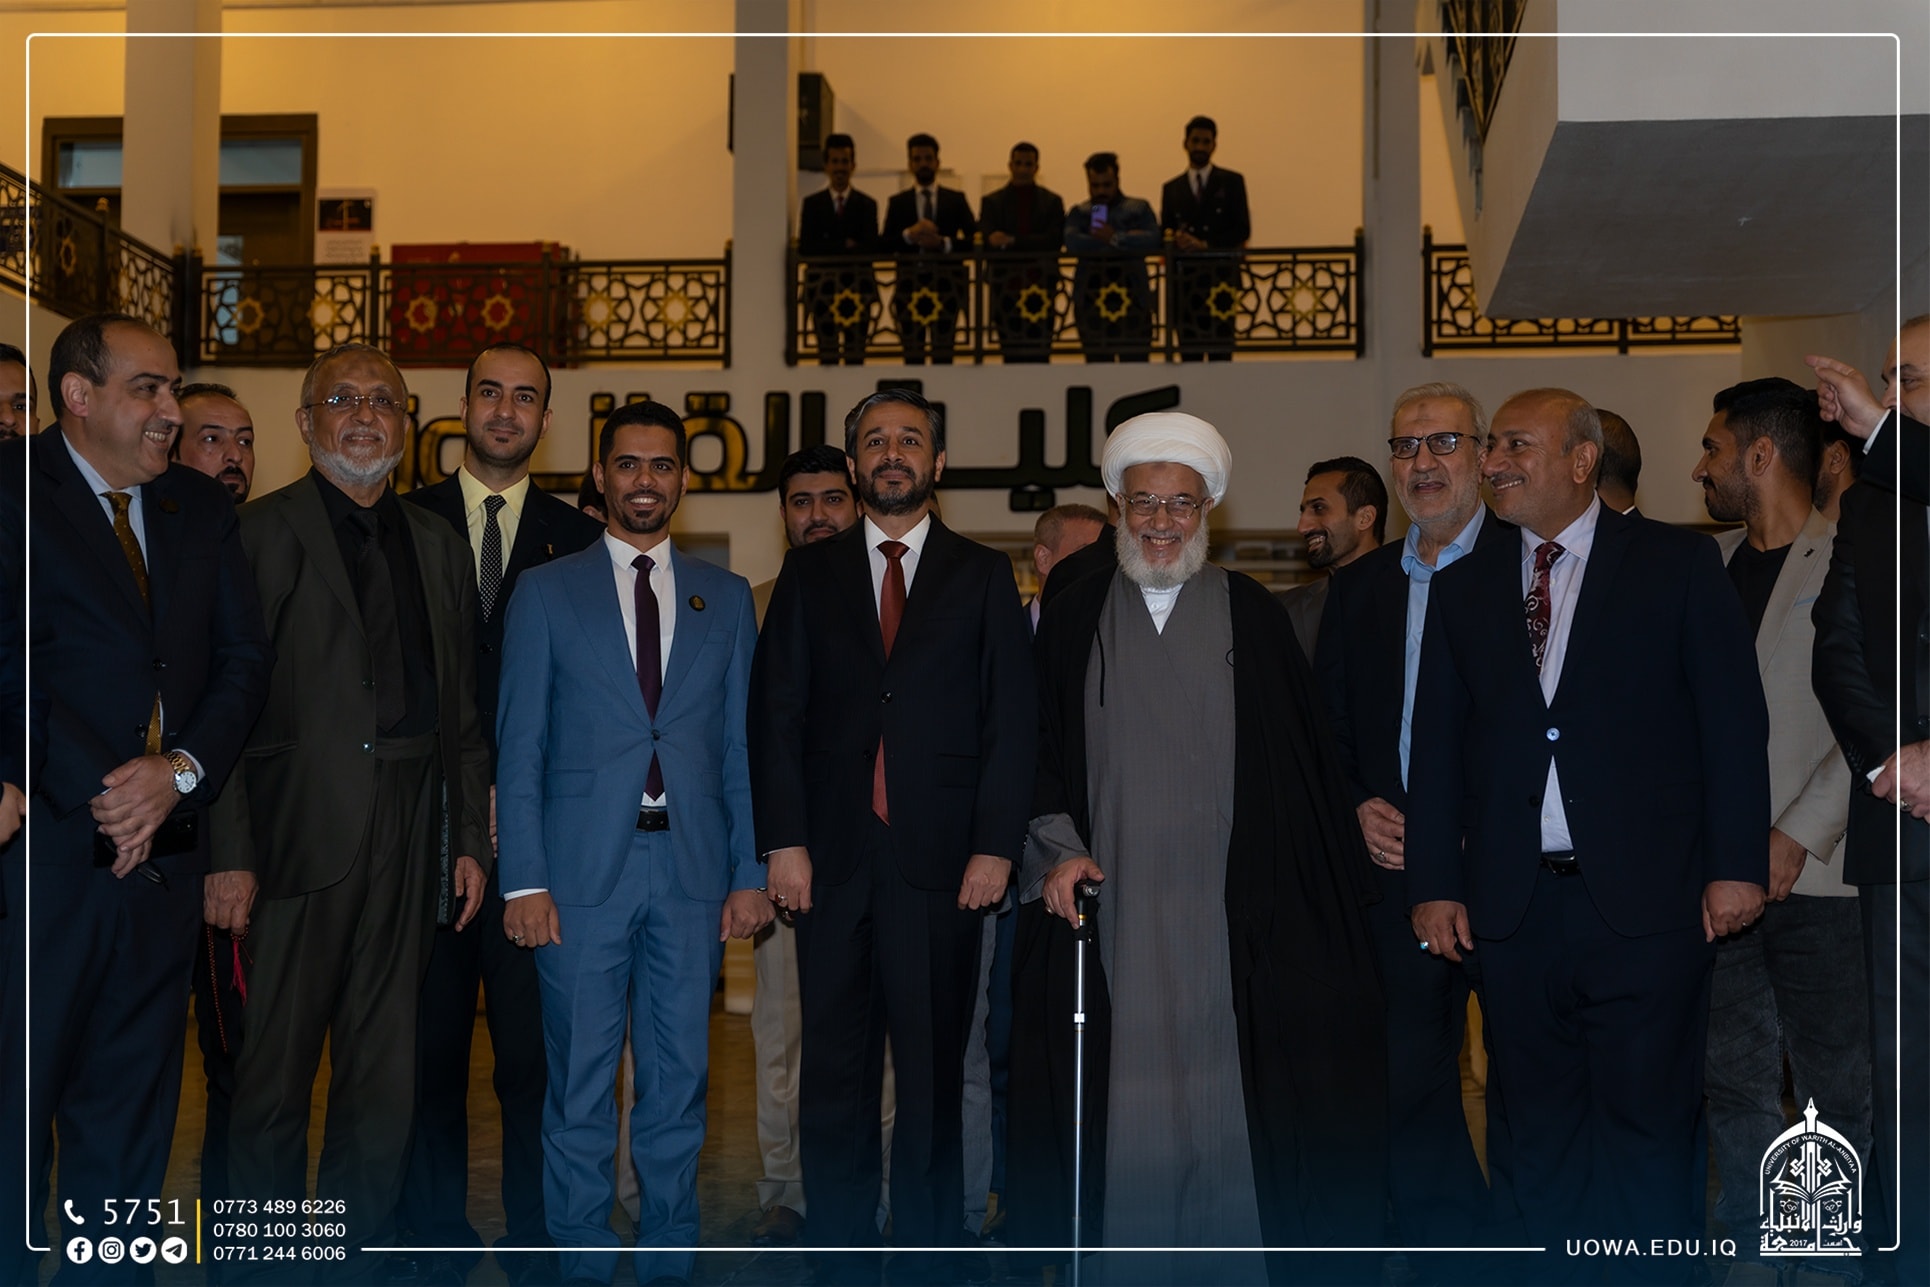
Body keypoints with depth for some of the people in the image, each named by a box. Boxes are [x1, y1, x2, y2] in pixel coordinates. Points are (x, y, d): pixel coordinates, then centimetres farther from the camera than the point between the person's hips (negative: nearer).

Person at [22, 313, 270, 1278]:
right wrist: (94, 796, -14)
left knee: (130, 1103, 12)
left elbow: (244, 657, 6)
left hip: (162, 849, 5)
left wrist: (182, 771, -9)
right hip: (46, 852, -5)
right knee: (17, 1093, 5)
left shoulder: (201, 509, 12)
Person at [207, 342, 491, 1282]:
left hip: (409, 839, 5)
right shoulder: (260, 532, 0)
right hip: (300, 832, -4)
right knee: (275, 1072, 2)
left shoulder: (439, 545, 16)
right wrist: (229, 853, -14)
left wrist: (470, 840, 9)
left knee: (384, 1078, 10)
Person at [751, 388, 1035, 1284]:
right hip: (831, 853, 1)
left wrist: (996, 844, -6)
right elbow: (777, 713, 6)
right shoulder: (808, 574, 12)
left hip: (941, 858, -1)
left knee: (933, 1070, 4)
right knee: (835, 1068, 6)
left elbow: (1010, 720, 3)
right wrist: (783, 841, -3)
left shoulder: (984, 577, 9)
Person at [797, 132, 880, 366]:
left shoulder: (866, 205, 8)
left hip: (858, 285, 0)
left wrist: (829, 248, -12)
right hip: (822, 285, 0)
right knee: (827, 354, 2)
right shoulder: (811, 204, 9)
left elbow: (871, 248, -4)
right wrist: (844, 246, -9)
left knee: (856, 353, -1)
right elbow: (805, 248, -2)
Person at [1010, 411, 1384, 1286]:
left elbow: (1303, 763, 5)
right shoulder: (1072, 620, 8)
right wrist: (1056, 850, -5)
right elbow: (1039, 754, 9)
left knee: (1224, 1089, 2)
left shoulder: (1256, 618, 6)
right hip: (1107, 906, 1)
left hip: (1226, 912, 0)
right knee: (1123, 1100, 3)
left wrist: (1337, 889, 1)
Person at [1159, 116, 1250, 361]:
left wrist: (1205, 245, -12)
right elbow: (1164, 235, 11)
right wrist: (1175, 240, -12)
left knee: (1221, 353, -5)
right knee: (1189, 354, 1)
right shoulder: (1171, 189, 14)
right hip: (1185, 282, 2)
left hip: (1222, 279, -2)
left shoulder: (1232, 182, 8)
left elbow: (1242, 230, 0)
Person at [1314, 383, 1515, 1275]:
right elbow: (1325, 726, 17)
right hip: (1398, 866, 4)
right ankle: (1444, 1258, 25)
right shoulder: (1356, 588, 13)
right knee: (1411, 1079, 10)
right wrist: (1358, 808, -1)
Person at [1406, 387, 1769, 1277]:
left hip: (1644, 899, -3)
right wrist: (1435, 884, 5)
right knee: (1541, 1130, 10)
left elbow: (1732, 720, -1)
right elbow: (1438, 745, 10)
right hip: (1513, 904, 3)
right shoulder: (1464, 587, 12)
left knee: (1649, 1124, 3)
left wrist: (1737, 864, -7)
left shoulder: (1677, 563, 2)